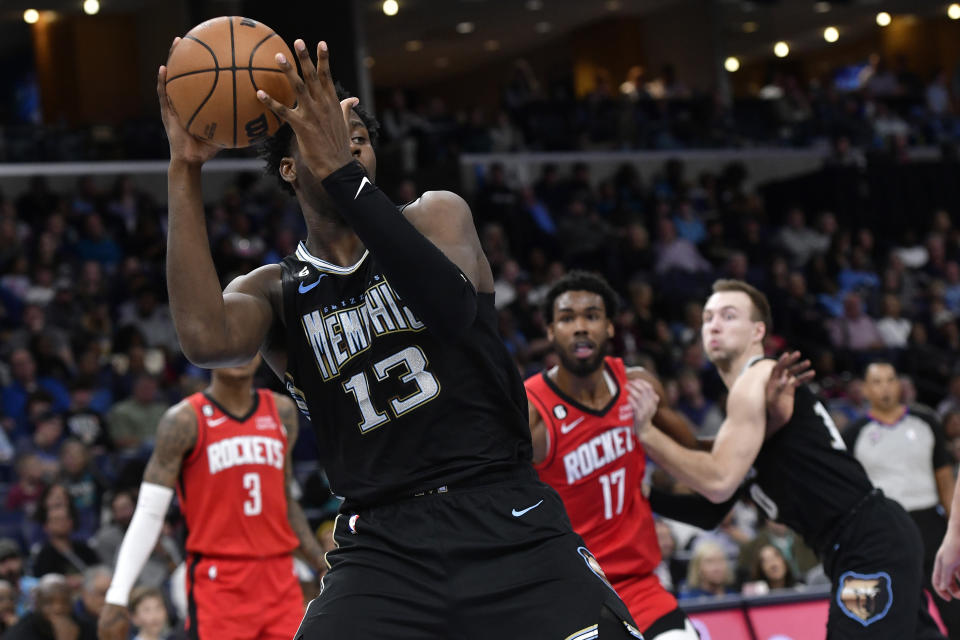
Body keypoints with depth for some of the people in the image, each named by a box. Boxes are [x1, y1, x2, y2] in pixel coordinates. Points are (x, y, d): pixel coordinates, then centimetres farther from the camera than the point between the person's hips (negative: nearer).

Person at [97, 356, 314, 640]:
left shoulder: (282, 412, 12)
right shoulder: (184, 420, -4)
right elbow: (149, 514, -6)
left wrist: (322, 563, 11)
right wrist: (117, 597, -12)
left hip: (278, 576, 5)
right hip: (216, 577, -5)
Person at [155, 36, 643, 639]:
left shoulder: (437, 215, 9)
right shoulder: (273, 290, 10)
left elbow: (451, 307, -17)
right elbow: (207, 340, -16)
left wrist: (341, 172, -23)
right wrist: (185, 171, -16)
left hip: (509, 526, -1)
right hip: (382, 548, 1)